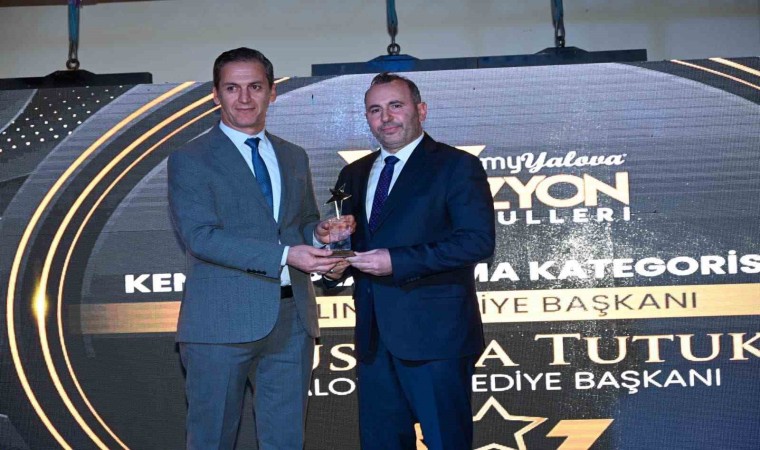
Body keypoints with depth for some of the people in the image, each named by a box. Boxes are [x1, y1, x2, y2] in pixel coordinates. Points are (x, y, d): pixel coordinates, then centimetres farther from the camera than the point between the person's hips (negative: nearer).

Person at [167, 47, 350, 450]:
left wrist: (321, 234, -4)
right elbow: (200, 236, -14)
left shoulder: (294, 157, 16)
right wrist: (284, 255, -22)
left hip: (293, 320, 5)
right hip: (222, 322, -5)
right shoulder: (189, 160, -3)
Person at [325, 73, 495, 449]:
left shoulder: (457, 166, -4)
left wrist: (397, 261, -20)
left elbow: (479, 240, -15)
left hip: (435, 334, -6)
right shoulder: (354, 175, 16)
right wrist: (337, 262, -4)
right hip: (375, 337, 6)